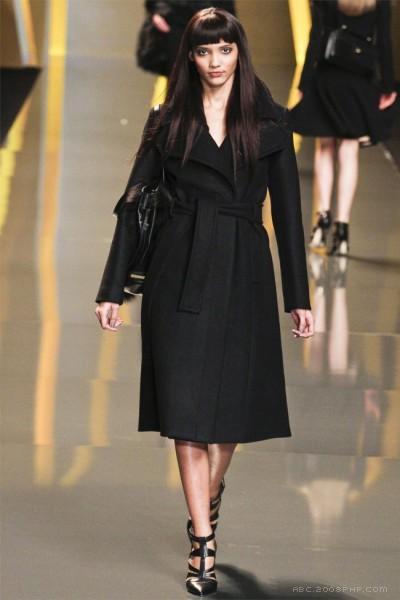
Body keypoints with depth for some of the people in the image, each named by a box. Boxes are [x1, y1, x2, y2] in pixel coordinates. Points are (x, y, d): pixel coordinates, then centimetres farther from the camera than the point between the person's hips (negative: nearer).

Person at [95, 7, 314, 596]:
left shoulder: (269, 121, 5)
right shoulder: (168, 121, 5)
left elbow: (287, 210, 5)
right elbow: (134, 202, 5)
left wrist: (300, 295, 2)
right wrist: (113, 289, -1)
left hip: (245, 271, 1)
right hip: (181, 271, -1)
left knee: (234, 402, 9)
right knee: (187, 408, -6)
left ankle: (208, 501, 37)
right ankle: (204, 547, -4)